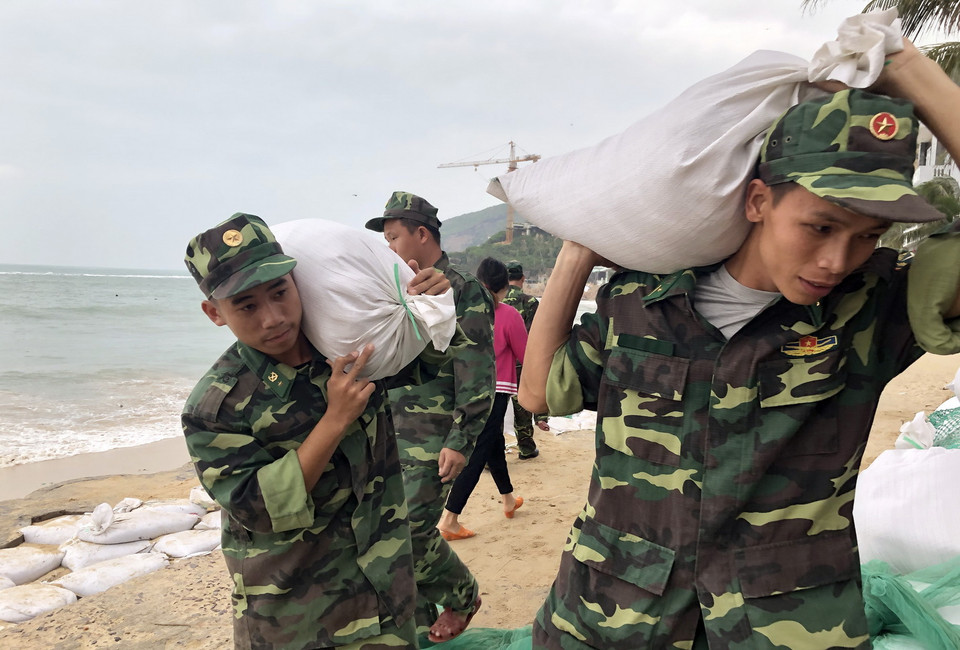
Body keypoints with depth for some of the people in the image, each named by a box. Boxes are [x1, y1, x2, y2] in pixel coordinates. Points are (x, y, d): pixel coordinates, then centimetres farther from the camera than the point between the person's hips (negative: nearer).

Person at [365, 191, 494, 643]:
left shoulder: (462, 292, -11)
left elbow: (477, 376, -15)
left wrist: (461, 441, -18)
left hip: (433, 441, -8)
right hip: (393, 435, 8)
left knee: (413, 532, -5)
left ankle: (462, 595, 21)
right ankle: (416, 619, 28)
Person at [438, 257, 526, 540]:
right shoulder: (508, 315, -13)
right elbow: (525, 356, -2)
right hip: (495, 390, -6)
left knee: (494, 443, 23)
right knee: (477, 455, -1)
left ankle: (508, 500, 41)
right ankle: (449, 521, -2)